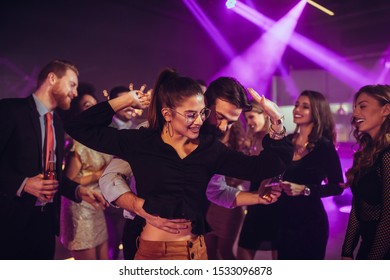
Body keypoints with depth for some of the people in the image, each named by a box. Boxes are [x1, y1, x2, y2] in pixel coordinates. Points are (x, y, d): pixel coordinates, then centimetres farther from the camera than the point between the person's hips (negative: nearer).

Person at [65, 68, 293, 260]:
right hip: (152, 250, -2)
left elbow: (267, 165, -3)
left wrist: (277, 121, -15)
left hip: (196, 250, 3)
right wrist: (125, 101, -5)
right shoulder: (140, 142, -6)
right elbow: (80, 128, -3)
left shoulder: (209, 147, -1)